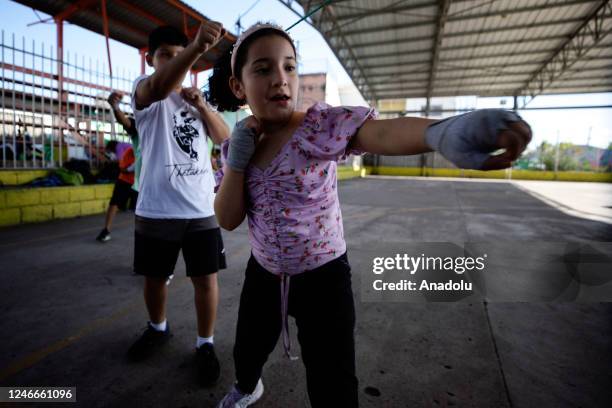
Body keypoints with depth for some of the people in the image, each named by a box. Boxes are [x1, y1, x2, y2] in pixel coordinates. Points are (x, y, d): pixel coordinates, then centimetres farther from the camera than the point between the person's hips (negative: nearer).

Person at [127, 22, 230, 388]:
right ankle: (158, 329, 41)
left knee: (206, 276, 3)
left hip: (201, 208, 2)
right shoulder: (143, 90, 1)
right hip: (157, 209, -2)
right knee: (155, 276, 15)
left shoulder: (197, 99, 16)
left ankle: (205, 344, 21)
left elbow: (225, 138, 4)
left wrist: (202, 105, -13)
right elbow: (159, 86, -26)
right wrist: (197, 47, -43)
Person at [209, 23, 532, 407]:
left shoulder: (322, 126, -21)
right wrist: (235, 160, -21)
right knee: (247, 350, 28)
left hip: (323, 277, -4)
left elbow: (382, 132, -42)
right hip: (263, 274, 5)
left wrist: (443, 131, -64)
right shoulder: (236, 144, -4)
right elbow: (227, 219, -6)